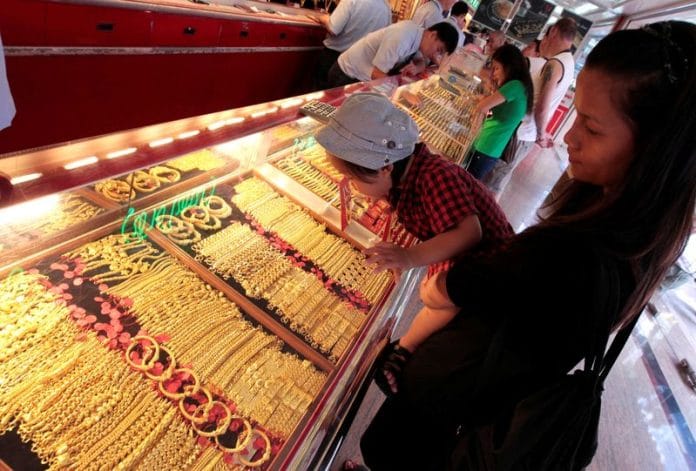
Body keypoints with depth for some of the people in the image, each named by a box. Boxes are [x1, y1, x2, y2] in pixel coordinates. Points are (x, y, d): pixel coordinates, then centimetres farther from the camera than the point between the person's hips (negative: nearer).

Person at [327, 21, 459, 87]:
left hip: (365, 78, 8)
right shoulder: (402, 38, -29)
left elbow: (421, 62, 8)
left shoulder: (418, 35, -4)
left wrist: (416, 68, -15)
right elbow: (377, 75, -28)